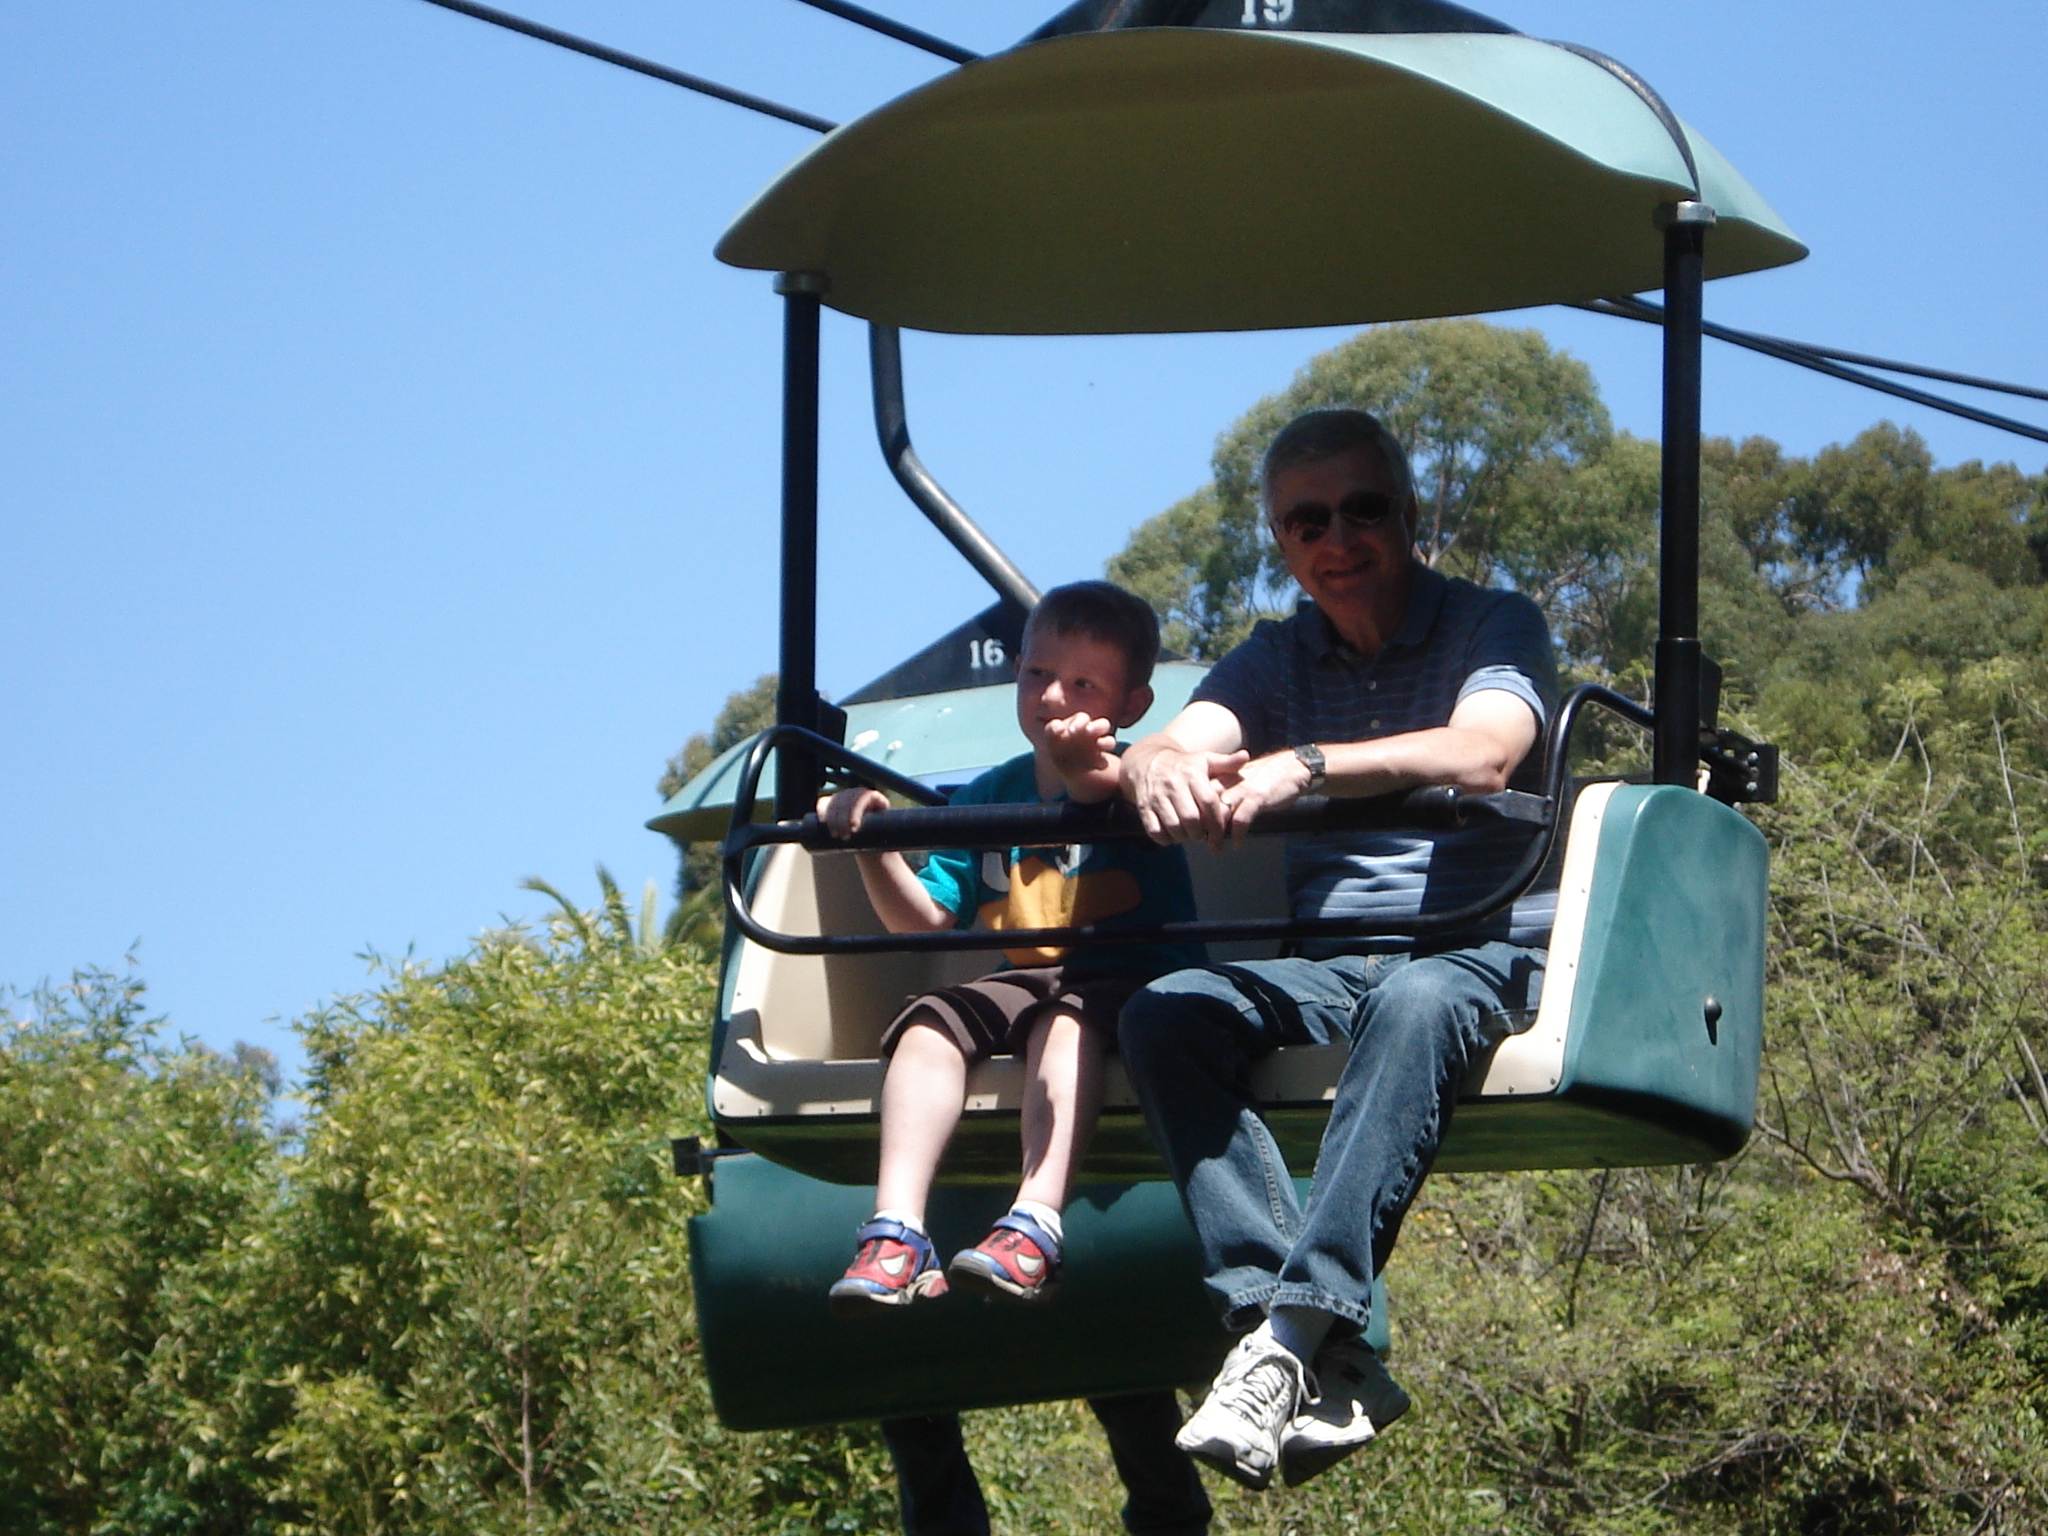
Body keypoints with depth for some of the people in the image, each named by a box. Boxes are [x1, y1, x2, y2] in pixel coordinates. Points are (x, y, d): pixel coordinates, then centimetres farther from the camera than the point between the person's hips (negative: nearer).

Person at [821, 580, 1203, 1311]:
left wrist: (1090, 774, -47)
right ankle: (896, 1233, -37)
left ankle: (1034, 1225, -51)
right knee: (928, 1023, -23)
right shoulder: (986, 799, 17)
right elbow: (925, 918, 13)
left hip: (1132, 982, -5)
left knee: (1066, 1018, -36)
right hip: (1019, 982, 5)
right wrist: (875, 852, -5)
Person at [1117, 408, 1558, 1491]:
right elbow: (1181, 743, -1)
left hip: (1481, 946, -4)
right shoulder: (1279, 658, 18)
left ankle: (1291, 1334, -48)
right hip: (1323, 956, 4)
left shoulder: (1495, 628, 4)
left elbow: (1480, 756, -18)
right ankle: (1334, 1364, -37)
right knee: (1163, 1014, -26)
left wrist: (1304, 768, -33)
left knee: (1414, 1004, -39)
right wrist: (1159, 766, -28)